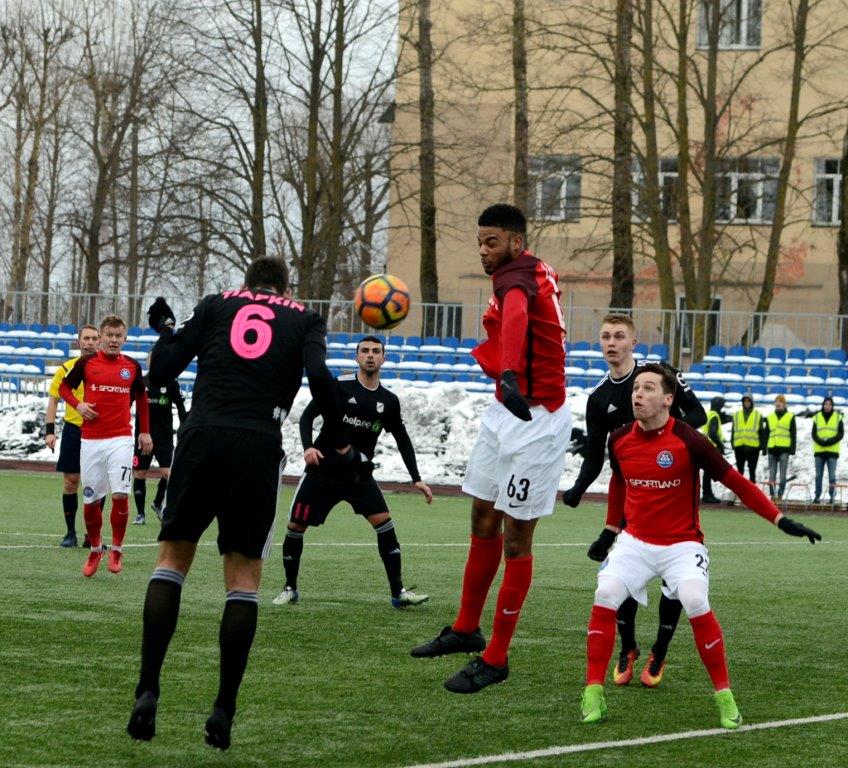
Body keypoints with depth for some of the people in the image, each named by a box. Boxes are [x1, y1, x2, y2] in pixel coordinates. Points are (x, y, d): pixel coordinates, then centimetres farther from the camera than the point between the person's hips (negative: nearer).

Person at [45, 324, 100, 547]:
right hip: (73, 430, 0)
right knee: (70, 481, 1)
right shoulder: (66, 368, 2)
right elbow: (53, 399, 6)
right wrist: (49, 431, -3)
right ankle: (70, 533, 10)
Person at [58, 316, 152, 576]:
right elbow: (64, 387, 13)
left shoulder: (132, 366, 5)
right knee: (90, 501, 3)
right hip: (90, 440, 0)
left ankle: (117, 549, 3)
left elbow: (140, 397, 19)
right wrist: (77, 404, -6)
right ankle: (95, 549, 23)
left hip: (121, 439, 0)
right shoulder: (87, 362, 2)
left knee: (120, 494, -13)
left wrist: (145, 432, 16)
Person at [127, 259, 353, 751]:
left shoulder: (215, 305, 18)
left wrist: (165, 332, 32)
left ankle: (148, 691, -1)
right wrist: (340, 443, 7)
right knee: (244, 576, 8)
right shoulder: (305, 319, 16)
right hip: (260, 447, -1)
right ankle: (224, 710, 1)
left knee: (173, 558, 13)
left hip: (202, 436, 1)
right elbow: (320, 377, -5)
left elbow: (162, 373, 12)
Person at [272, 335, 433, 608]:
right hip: (322, 470, -2)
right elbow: (307, 416, -5)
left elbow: (403, 441, 13)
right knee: (295, 527, -3)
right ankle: (290, 588, 17)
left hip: (359, 474, 2)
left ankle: (398, 592, -9)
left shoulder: (389, 401, 3)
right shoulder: (338, 386, -9)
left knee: (384, 521, -13)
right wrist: (308, 447, -23)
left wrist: (416, 479, 6)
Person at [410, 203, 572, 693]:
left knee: (516, 539, -3)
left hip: (536, 423, -10)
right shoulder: (536, 273, 9)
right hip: (508, 412, 10)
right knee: (484, 522, 18)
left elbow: (516, 318, -44)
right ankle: (466, 630, 33)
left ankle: (495, 659, 4)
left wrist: (509, 375, -61)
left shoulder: (516, 276, -21)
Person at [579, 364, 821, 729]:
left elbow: (735, 481, -10)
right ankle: (593, 692, -9)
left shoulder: (687, 440, -14)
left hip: (682, 544, -4)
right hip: (635, 541, 4)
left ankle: (724, 695, -11)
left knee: (695, 602, -26)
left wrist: (781, 520, -14)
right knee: (605, 596, -19)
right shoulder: (619, 441, -1)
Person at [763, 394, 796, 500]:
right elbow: (766, 433, 16)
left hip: (784, 449, -3)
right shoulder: (770, 417, 16)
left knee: (782, 475, -3)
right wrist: (764, 447, 9)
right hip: (772, 448, 3)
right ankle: (772, 495, 5)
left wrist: (792, 449, -4)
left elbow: (793, 434, 3)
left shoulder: (790, 417, 6)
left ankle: (780, 495, -2)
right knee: (772, 474, 2)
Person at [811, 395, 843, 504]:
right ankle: (817, 496, 8)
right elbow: (814, 434, 5)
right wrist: (820, 441, -15)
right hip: (819, 450, 2)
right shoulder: (817, 417, 9)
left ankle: (832, 496, -3)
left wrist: (831, 441, -15)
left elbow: (841, 434, 1)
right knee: (818, 475, 4)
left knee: (832, 475, -6)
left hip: (832, 450, -2)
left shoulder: (838, 417, 5)